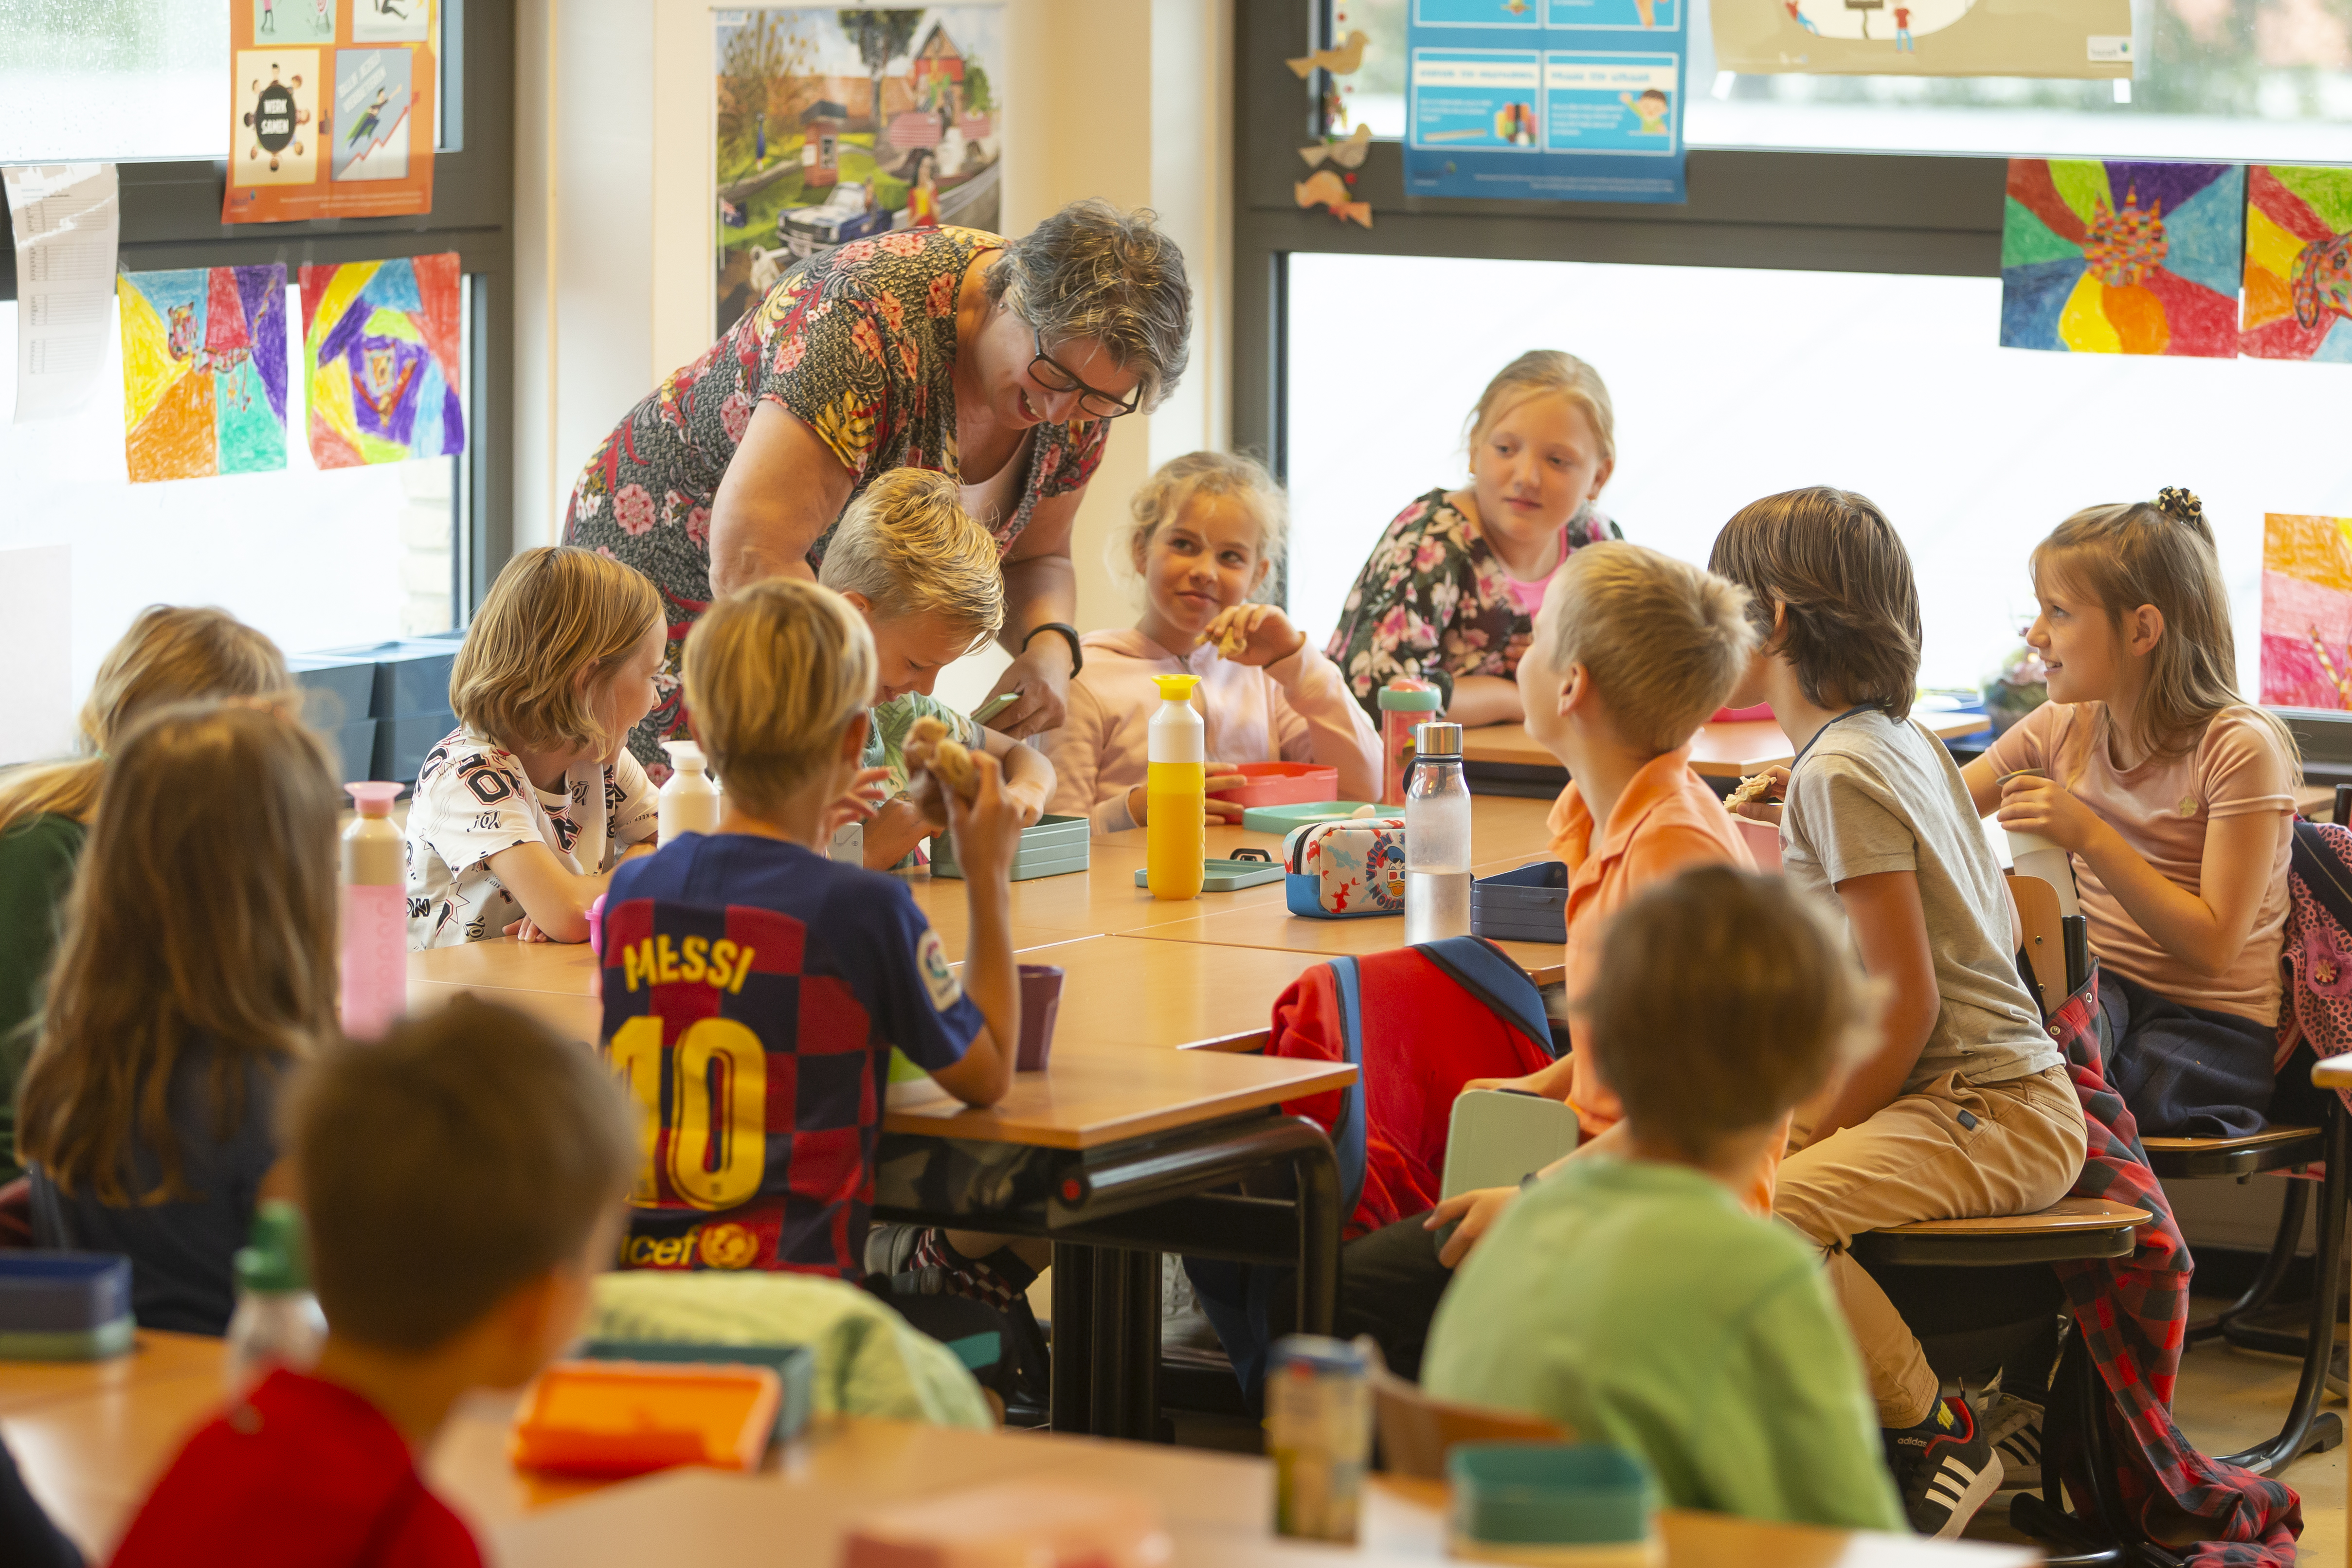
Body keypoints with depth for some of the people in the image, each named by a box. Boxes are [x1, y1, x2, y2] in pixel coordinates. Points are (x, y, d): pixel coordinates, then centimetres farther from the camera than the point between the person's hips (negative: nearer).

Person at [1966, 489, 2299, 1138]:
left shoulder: (2239, 748, -12)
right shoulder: (2064, 728, 6)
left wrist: (2090, 836, -24)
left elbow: (2212, 946, -16)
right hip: (2101, 990, 4)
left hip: (2216, 1024, -4)